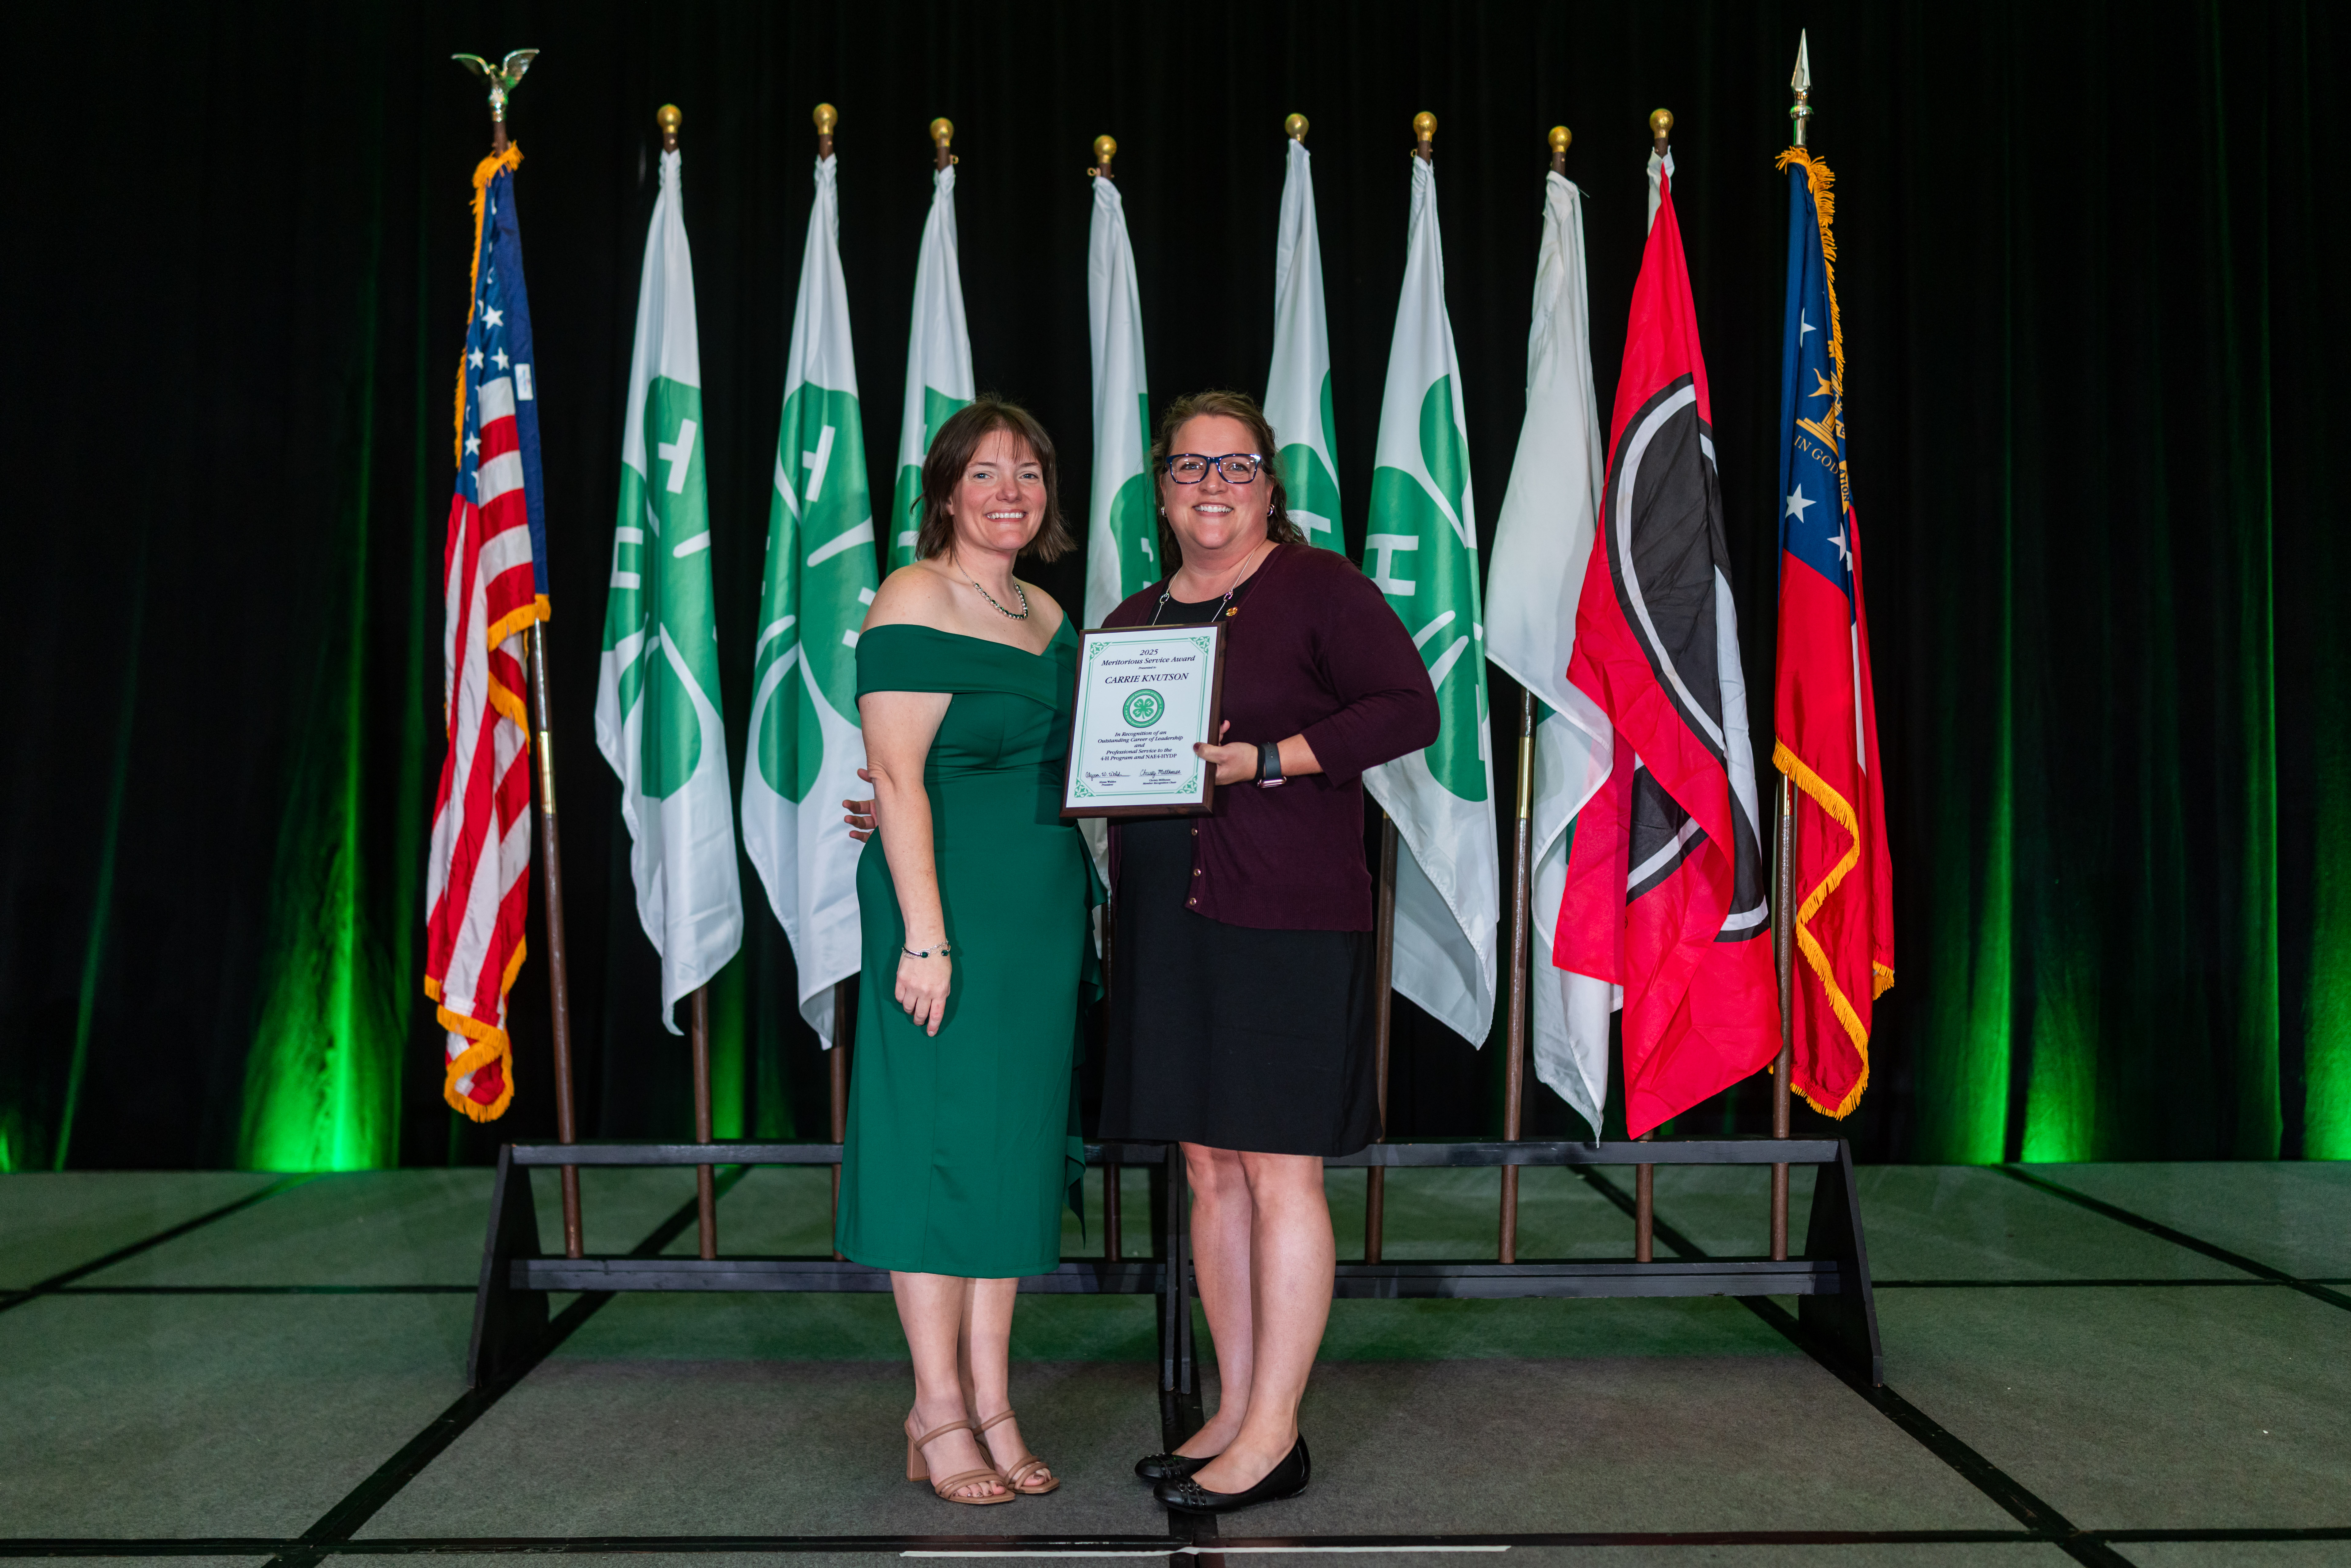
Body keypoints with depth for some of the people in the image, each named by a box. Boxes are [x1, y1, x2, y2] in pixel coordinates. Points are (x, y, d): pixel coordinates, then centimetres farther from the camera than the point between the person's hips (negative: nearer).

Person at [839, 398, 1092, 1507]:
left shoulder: (1047, 613, 15)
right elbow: (898, 778, -15)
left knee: (1013, 1146, 10)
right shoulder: (916, 601, -9)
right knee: (937, 1141, 0)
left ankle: (991, 1405, 20)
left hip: (1043, 913, 8)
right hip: (951, 906, -8)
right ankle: (938, 1414, 12)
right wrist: (925, 935, -20)